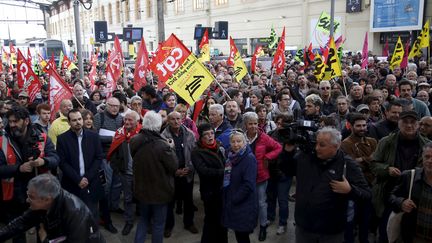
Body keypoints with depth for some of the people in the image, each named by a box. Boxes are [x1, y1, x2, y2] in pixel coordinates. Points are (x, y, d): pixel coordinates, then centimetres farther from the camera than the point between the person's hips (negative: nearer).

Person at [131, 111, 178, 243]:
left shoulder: (134, 141, -8)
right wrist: (171, 149, -4)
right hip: (159, 190, -6)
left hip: (142, 188, 6)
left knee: (144, 219, 25)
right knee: (158, 224, 13)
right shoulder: (162, 145, -28)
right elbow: (174, 166, -18)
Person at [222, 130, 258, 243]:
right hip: (233, 203, 7)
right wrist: (228, 198, 10)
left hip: (244, 204, -7)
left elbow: (248, 184, -21)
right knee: (238, 232, 15)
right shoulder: (233, 157, 7)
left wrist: (235, 199, -15)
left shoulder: (249, 158, -16)